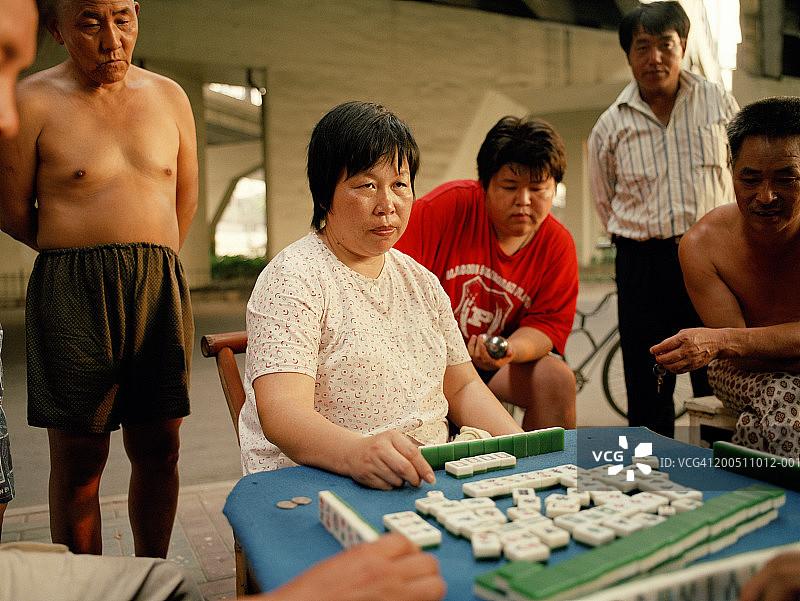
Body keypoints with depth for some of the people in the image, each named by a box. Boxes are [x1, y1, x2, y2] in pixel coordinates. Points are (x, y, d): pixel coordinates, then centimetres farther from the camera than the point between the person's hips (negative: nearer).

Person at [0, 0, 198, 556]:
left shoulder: (169, 97, 12)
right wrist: (82, 254, 9)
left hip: (163, 290, 4)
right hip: (73, 298, -3)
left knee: (159, 450, 8)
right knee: (79, 460, 2)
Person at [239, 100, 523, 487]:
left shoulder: (420, 281, 14)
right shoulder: (293, 278, -10)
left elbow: (463, 387, 16)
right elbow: (281, 414, -23)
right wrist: (357, 452, -43)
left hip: (425, 480, 6)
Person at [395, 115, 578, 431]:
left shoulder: (558, 245, -7)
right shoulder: (449, 205, -18)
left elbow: (548, 322, -7)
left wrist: (509, 351, -28)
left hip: (495, 358, 3)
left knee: (558, 379, -19)